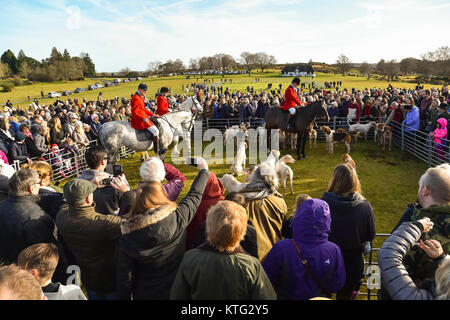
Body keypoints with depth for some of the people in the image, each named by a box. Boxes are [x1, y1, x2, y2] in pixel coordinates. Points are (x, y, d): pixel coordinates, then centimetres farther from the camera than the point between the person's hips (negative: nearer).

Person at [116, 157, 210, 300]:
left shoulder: (128, 235, -22)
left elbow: (124, 276, -13)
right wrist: (204, 170, 10)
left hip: (143, 294, 1)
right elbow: (194, 196, -6)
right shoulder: (177, 218, -24)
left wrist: (123, 297, 5)